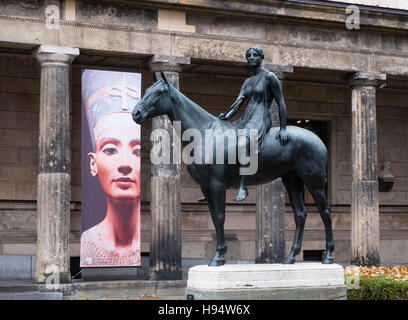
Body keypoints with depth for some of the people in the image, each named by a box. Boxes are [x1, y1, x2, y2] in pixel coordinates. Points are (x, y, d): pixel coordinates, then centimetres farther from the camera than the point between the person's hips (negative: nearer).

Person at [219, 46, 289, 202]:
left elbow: (281, 103, -3)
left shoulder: (269, 77, -1)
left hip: (261, 120, -8)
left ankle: (243, 187, -39)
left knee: (243, 141, -37)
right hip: (246, 120, 8)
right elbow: (238, 102, 9)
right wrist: (227, 115, -12)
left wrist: (283, 128, -9)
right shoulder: (247, 82, 21)